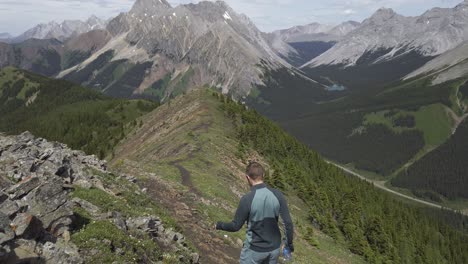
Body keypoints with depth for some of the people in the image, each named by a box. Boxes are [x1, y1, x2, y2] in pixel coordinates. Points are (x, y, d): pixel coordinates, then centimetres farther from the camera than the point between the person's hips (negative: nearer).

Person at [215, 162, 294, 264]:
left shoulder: (247, 199, -22)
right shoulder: (277, 195, -12)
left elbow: (235, 226, -12)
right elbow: (288, 222, -8)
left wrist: (219, 225, 8)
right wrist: (289, 243, 8)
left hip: (254, 250, -3)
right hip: (274, 248, 3)